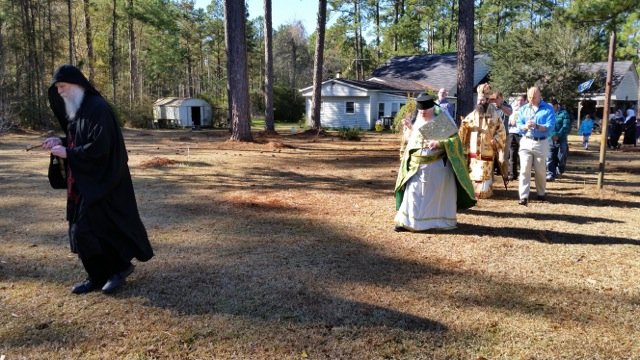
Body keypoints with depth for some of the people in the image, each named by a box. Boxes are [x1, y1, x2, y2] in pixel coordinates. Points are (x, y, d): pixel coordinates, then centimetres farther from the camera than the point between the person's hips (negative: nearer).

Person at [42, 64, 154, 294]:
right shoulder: (76, 110, 14)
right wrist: (61, 142, 4)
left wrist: (67, 153, -16)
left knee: (88, 229, -6)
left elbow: (99, 147, -24)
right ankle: (98, 275, 20)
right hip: (84, 181, 10)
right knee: (81, 229, 10)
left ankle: (120, 266, 12)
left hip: (100, 181, -10)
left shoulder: (98, 108, -17)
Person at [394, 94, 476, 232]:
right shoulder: (418, 122, 9)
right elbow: (411, 141, 20)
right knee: (413, 192, 1)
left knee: (436, 193, 6)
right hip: (417, 165, 5)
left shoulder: (442, 120, -7)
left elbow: (455, 139, -11)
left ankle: (439, 221, 17)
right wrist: (408, 128, 6)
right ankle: (407, 222, 7)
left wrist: (439, 143, -25)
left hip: (437, 165, -4)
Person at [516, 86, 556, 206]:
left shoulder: (548, 108, 0)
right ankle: (523, 196, -9)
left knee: (540, 170, 10)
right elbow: (519, 124, -1)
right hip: (526, 142, 1)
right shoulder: (523, 109, 8)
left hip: (541, 143, -1)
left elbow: (550, 126, -11)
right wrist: (525, 126, -23)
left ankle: (541, 193, 28)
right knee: (524, 169, -7)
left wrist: (537, 126, -27)